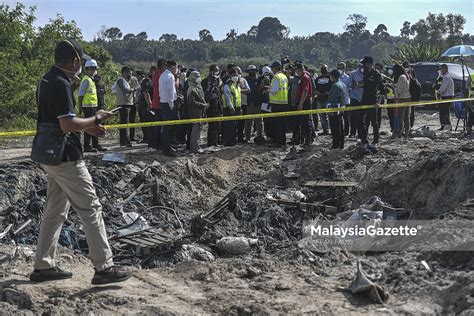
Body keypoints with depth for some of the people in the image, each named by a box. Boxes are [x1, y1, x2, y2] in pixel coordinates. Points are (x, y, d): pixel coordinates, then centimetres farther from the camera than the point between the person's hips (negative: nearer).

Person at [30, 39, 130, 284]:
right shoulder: (61, 84, -18)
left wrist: (87, 127, 16)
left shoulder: (47, 81, 13)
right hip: (65, 156, -10)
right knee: (91, 209, -5)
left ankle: (43, 266, 21)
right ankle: (104, 267, -1)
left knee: (55, 210, 16)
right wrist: (96, 119, -11)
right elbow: (67, 125, -25)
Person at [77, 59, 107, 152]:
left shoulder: (92, 79, 16)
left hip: (94, 106, 10)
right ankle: (87, 146, -1)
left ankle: (96, 145, 20)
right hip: (89, 107, -9)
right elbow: (80, 94, -15)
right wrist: (80, 107, -17)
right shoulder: (86, 79, -12)